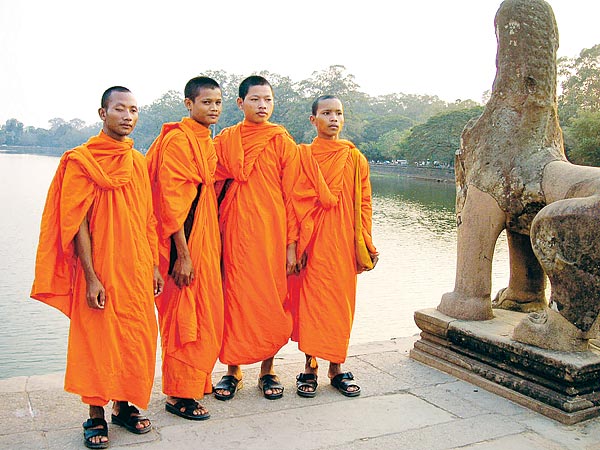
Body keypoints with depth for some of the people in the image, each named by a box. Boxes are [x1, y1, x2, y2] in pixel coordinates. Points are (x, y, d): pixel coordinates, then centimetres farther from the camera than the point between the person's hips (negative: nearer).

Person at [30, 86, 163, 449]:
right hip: (101, 269, -5)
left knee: (136, 337, 10)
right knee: (97, 339, 3)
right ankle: (96, 415, 18)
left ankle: (124, 405, 25)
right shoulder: (81, 161, -6)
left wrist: (154, 266, 9)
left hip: (137, 269, 5)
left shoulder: (138, 162, 9)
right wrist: (91, 277, -16)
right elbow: (77, 224, -10)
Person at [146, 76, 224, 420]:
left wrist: (213, 244, 16)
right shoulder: (177, 140, -14)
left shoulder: (206, 142, 14)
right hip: (186, 242, -9)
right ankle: (180, 394, 13)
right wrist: (183, 254, -22)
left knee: (207, 312, 16)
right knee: (184, 315, -1)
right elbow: (170, 198, -19)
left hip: (206, 239, 9)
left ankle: (197, 382, 31)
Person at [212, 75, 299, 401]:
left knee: (272, 301, 4)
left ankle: (267, 370, 20)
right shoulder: (225, 140, 7)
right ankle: (233, 370, 19)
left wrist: (292, 243, -4)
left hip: (272, 233, -1)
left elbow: (292, 195, 1)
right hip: (235, 233, 1)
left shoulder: (283, 142, 3)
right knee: (234, 299, 4)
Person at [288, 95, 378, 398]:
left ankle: (336, 368, 18)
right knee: (311, 300, 0)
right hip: (313, 242, -2)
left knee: (341, 302, 6)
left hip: (343, 241, 2)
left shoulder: (354, 158, 9)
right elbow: (297, 202, -2)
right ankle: (310, 367, 14)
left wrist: (366, 244, 3)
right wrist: (298, 243, -10)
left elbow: (364, 203, 8)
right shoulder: (302, 155, 3)